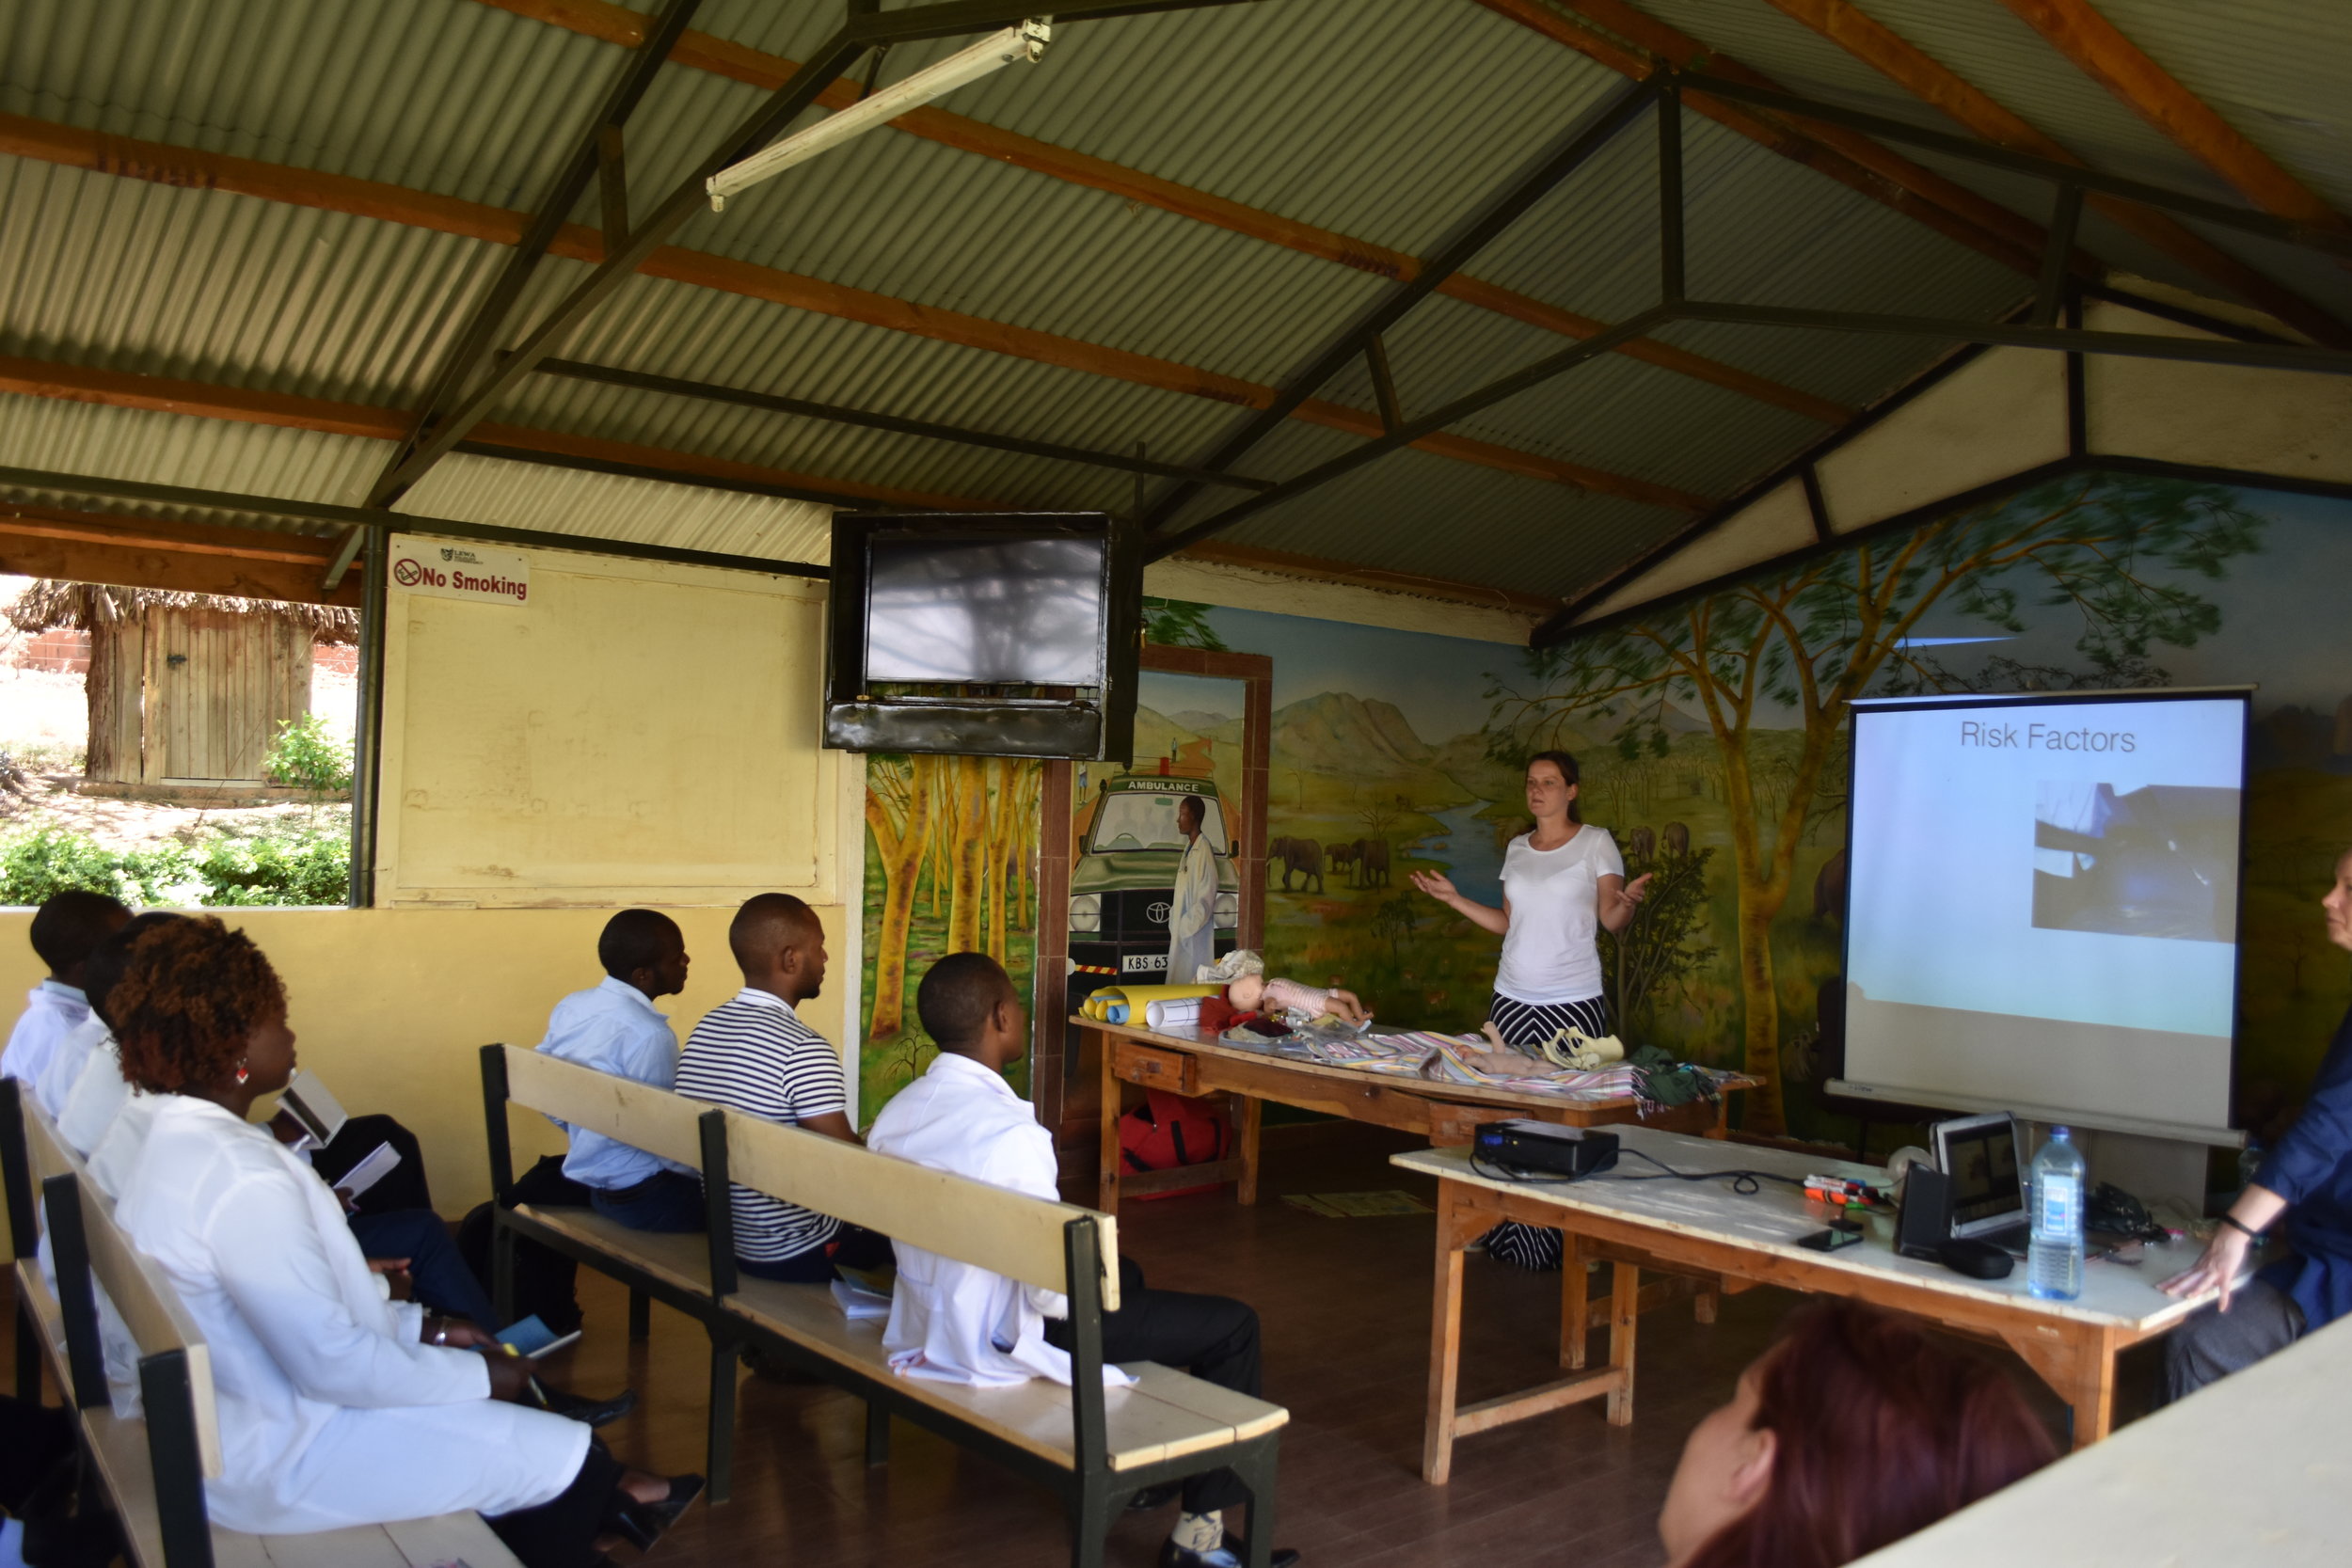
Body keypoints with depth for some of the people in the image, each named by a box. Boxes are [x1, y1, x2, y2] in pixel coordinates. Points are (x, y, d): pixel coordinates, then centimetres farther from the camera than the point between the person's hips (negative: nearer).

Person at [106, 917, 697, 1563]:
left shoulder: (178, 1138, 3)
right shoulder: (241, 1179, -29)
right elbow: (330, 1363, -27)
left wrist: (420, 1326, 8)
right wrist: (479, 1376, -14)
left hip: (242, 1403, 10)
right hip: (277, 1456, -10)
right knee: (569, 1458, -4)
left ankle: (598, 1498, 31)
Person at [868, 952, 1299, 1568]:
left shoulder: (895, 1113, -4)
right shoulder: (1013, 1134, -28)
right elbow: (1052, 1294, -25)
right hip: (1002, 1343, -8)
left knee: (1123, 1272, 32)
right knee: (1234, 1326, 4)